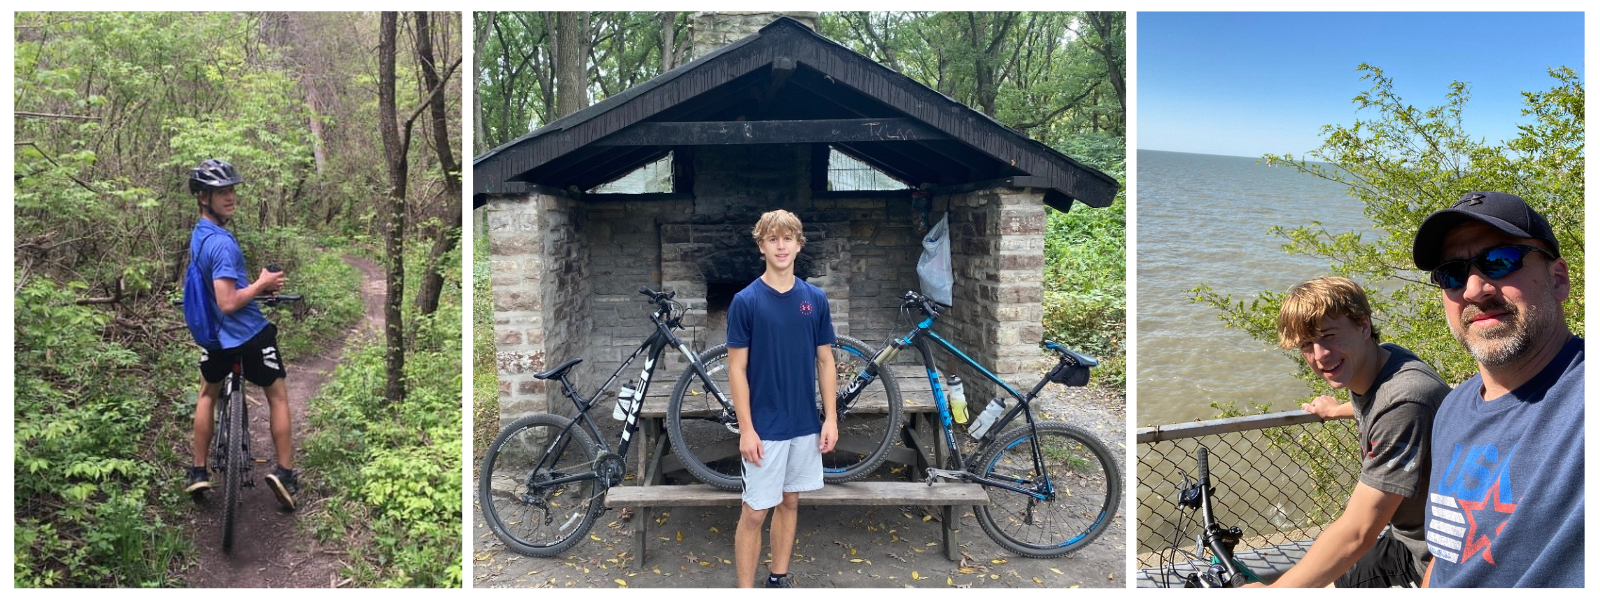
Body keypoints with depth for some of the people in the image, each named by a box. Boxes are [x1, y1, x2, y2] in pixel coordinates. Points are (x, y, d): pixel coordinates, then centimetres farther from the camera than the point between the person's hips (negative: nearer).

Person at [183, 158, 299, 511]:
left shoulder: (198, 235, 4)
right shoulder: (222, 243, -25)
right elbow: (228, 303, -29)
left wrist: (258, 285, 11)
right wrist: (262, 284, -15)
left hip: (214, 334, 8)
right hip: (250, 334, -8)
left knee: (208, 395, 25)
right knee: (278, 397, 9)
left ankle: (199, 472, 28)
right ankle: (284, 472, 6)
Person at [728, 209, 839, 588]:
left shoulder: (815, 299, 3)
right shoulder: (746, 301, -9)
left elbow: (825, 361, 7)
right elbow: (737, 369, -9)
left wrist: (830, 417, 1)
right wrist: (746, 429, -14)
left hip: (805, 425, 4)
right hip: (764, 428, -4)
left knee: (790, 501, 16)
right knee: (754, 512, 2)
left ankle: (779, 579, 31)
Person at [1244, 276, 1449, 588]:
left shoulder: (1403, 402, -34)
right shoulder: (1380, 357, -6)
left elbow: (1357, 533, -31)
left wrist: (1271, 591, -26)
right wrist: (1338, 410, 39)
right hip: (1407, 538, 8)